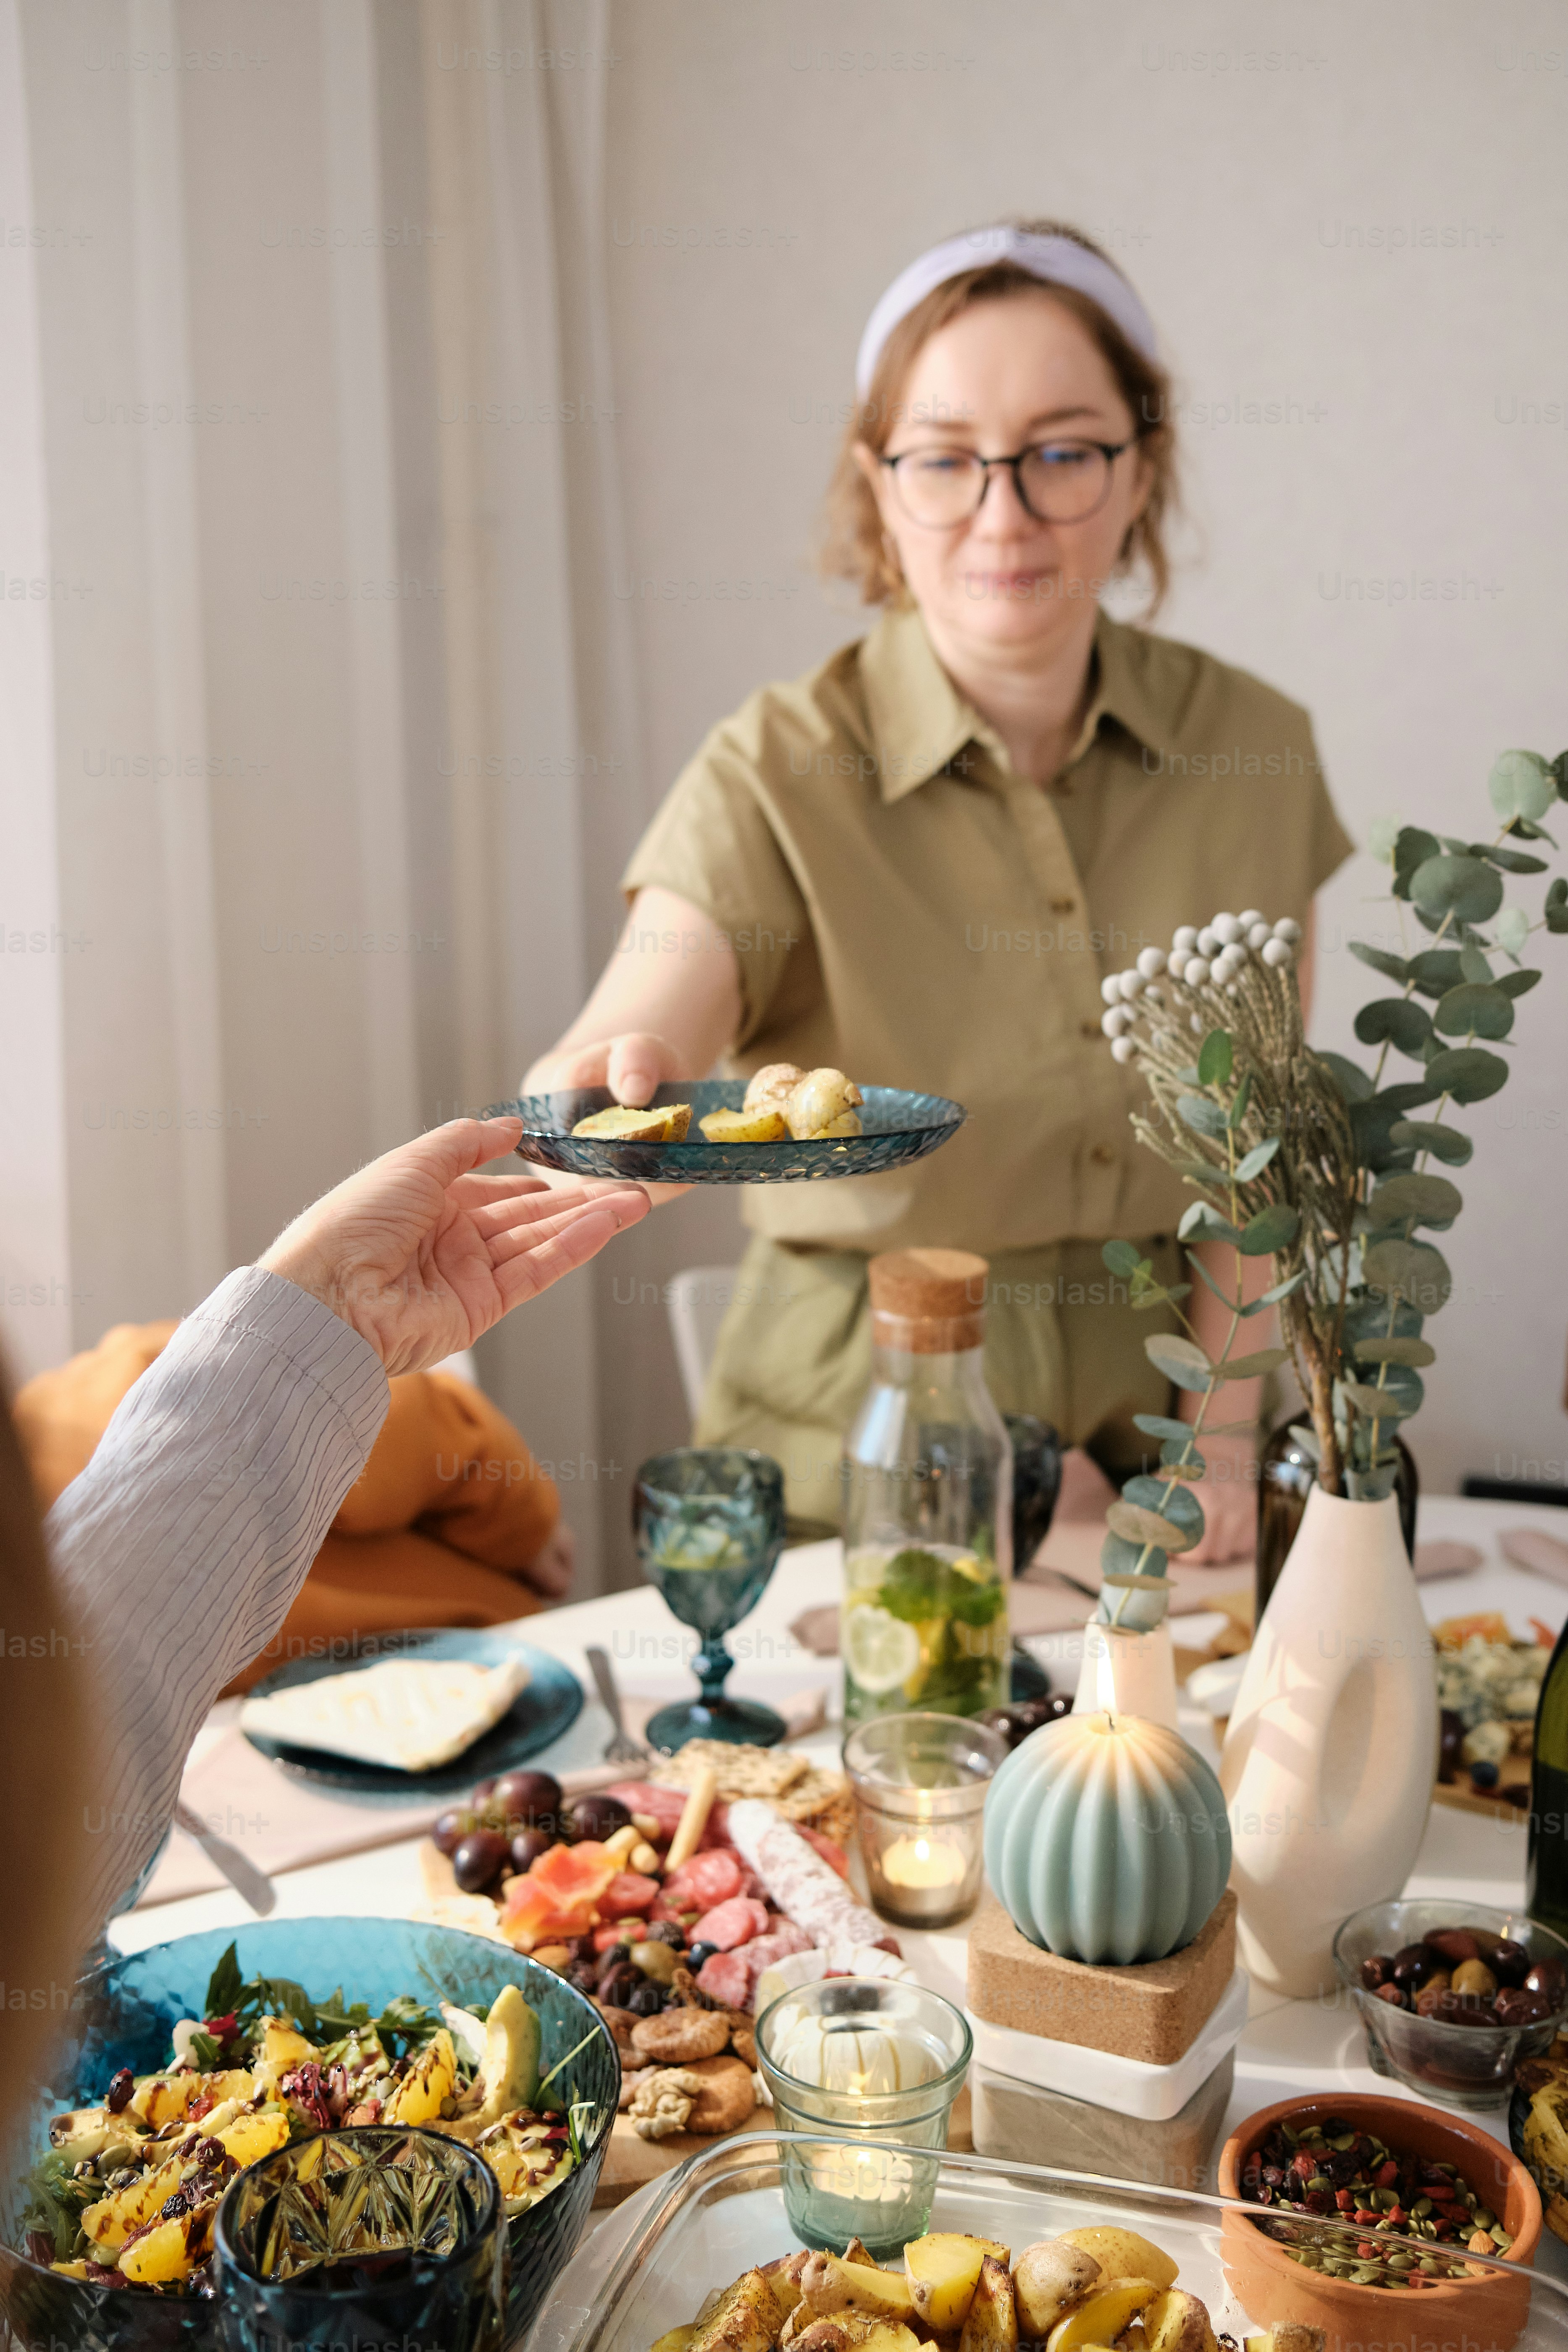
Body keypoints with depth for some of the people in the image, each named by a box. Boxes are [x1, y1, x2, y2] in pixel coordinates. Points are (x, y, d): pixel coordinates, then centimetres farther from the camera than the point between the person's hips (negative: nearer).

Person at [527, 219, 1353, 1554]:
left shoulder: (1255, 753, 0)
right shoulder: (779, 779, -9)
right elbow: (630, 1036, -24)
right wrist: (610, 1093, -47)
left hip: (1155, 1414, 2)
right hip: (853, 1448, -2)